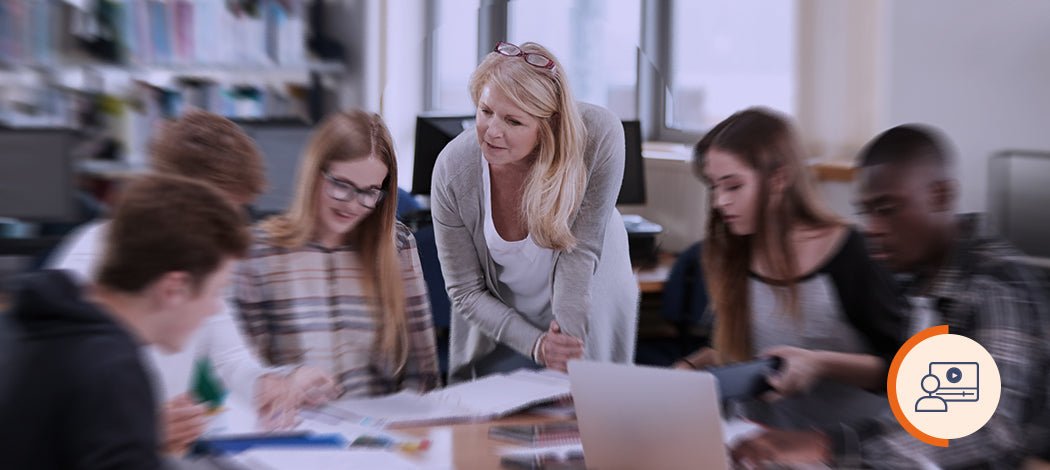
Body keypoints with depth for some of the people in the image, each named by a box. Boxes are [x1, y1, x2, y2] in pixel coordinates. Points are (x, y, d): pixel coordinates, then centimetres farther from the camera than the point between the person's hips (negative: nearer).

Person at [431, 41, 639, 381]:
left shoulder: (599, 137, -29)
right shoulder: (452, 171, -26)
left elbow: (580, 250, -21)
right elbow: (466, 292, -16)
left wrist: (569, 343, -29)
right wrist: (536, 345, -28)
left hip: (590, 313, 0)